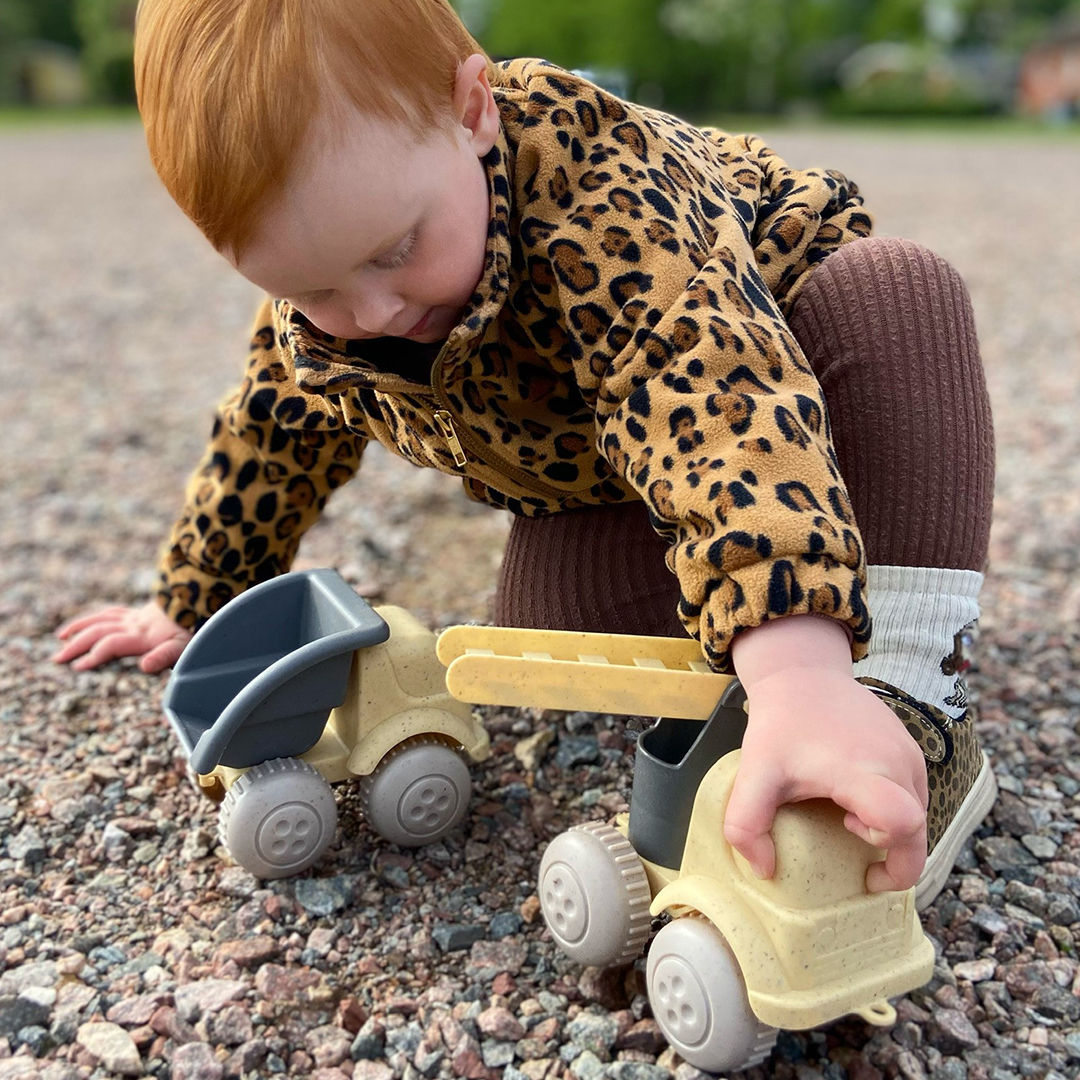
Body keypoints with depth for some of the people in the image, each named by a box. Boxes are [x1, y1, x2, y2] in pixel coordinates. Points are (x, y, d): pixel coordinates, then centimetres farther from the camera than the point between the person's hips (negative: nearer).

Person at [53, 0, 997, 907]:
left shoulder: (600, 191, -39)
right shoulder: (313, 318, -17)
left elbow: (717, 400, -53)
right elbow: (271, 436, 1)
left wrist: (800, 676, -67)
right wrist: (193, 607, 12)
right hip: (591, 485, 3)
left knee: (893, 288, -36)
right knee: (552, 624, -28)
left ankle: (912, 708, -39)